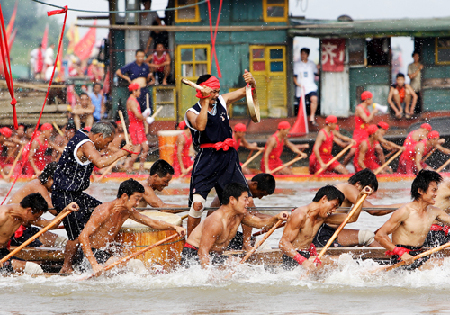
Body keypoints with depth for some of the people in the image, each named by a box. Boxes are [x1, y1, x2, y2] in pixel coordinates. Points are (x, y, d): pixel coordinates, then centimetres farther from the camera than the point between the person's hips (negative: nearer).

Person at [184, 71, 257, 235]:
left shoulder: (222, 101, 9)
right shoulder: (191, 112, -3)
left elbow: (247, 91, 16)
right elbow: (200, 126, -26)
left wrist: (251, 81, -7)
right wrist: (206, 101, -24)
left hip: (228, 157, 4)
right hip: (206, 159, -4)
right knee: (197, 204, -12)